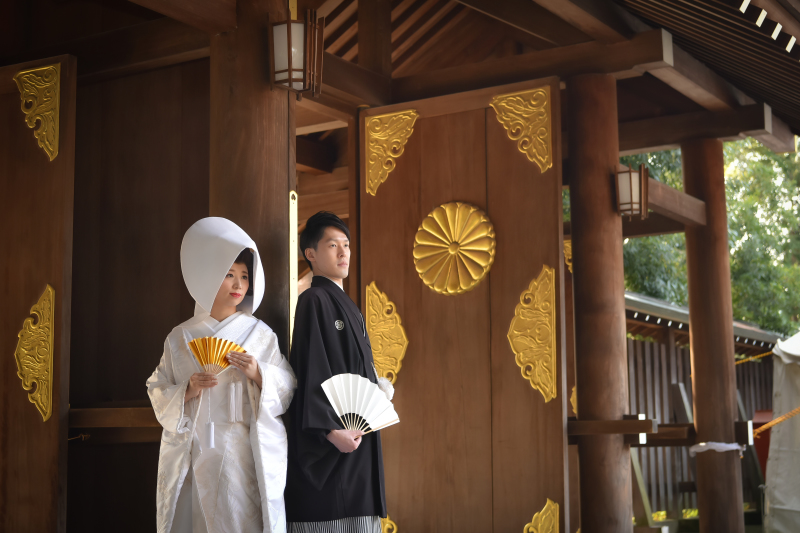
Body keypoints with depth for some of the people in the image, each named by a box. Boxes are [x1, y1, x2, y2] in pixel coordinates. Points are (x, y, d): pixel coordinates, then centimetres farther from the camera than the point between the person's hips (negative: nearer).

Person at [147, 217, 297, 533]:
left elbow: (288, 391, 2)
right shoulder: (180, 338, 7)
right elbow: (158, 394, 7)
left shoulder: (260, 334, 5)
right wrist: (187, 392, -11)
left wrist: (259, 375, -15)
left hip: (246, 455, -1)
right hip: (196, 456, 1)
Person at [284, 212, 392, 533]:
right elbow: (311, 370, -18)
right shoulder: (314, 300, -9)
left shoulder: (343, 303, 18)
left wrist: (377, 389, 6)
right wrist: (330, 429, -26)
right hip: (334, 432, -9)